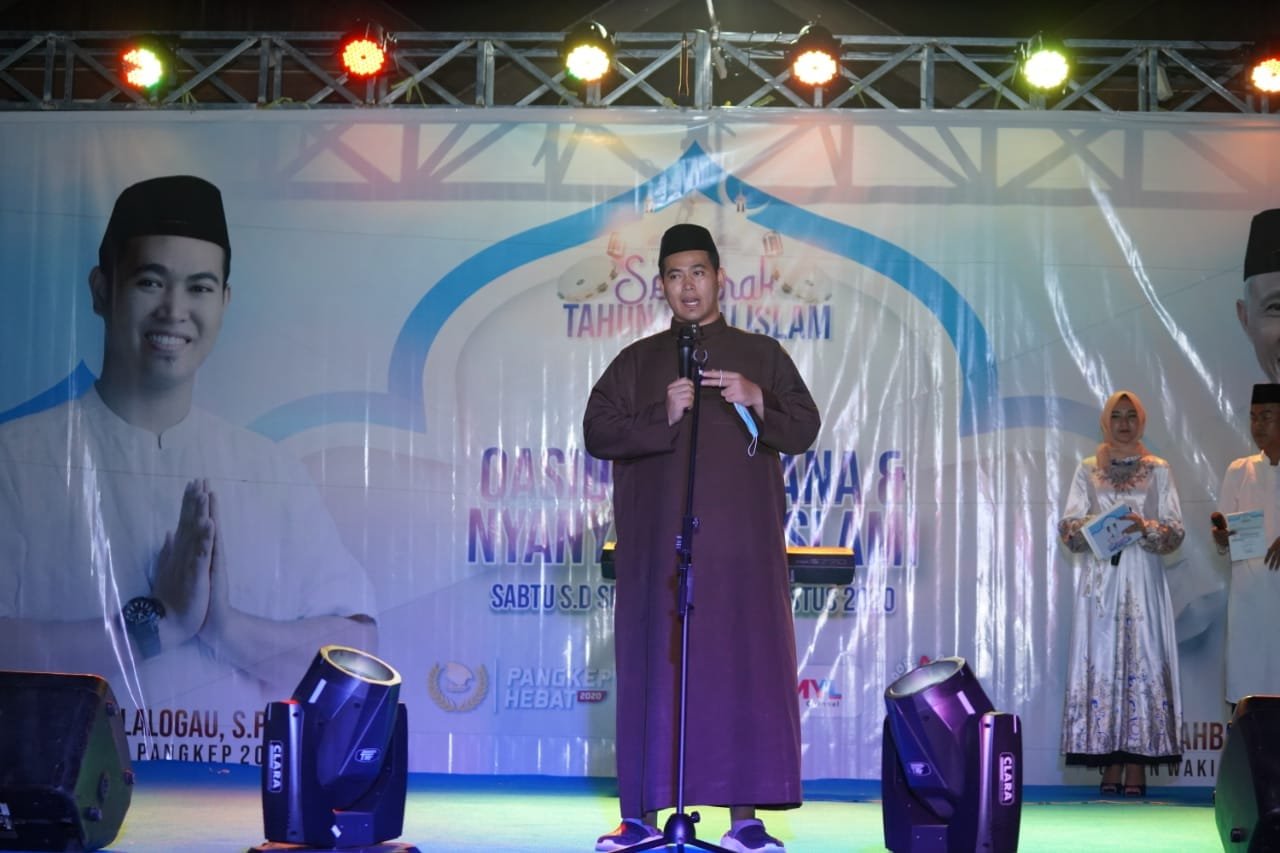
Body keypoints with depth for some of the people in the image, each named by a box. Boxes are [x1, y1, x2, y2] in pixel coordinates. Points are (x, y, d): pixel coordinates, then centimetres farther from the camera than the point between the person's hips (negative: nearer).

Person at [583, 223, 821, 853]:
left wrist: (758, 401, -13)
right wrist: (663, 416, -11)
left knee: (743, 667, -3)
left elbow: (804, 430, 5)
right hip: (657, 543, 1)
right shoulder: (636, 362, 13)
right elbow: (597, 432, 3)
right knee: (654, 666, -1)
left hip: (742, 545, 0)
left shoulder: (762, 355, 12)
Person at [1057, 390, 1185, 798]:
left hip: (1143, 580, -1)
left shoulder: (1158, 470, 9)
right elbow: (1068, 527, 6)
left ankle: (1137, 768, -4)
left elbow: (1175, 531, 4)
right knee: (1103, 662, -4)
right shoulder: (1087, 470, 11)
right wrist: (1094, 527, -14)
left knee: (1142, 660, -6)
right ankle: (1111, 767, -1)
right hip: (1101, 578, 1)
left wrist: (1146, 528, -15)